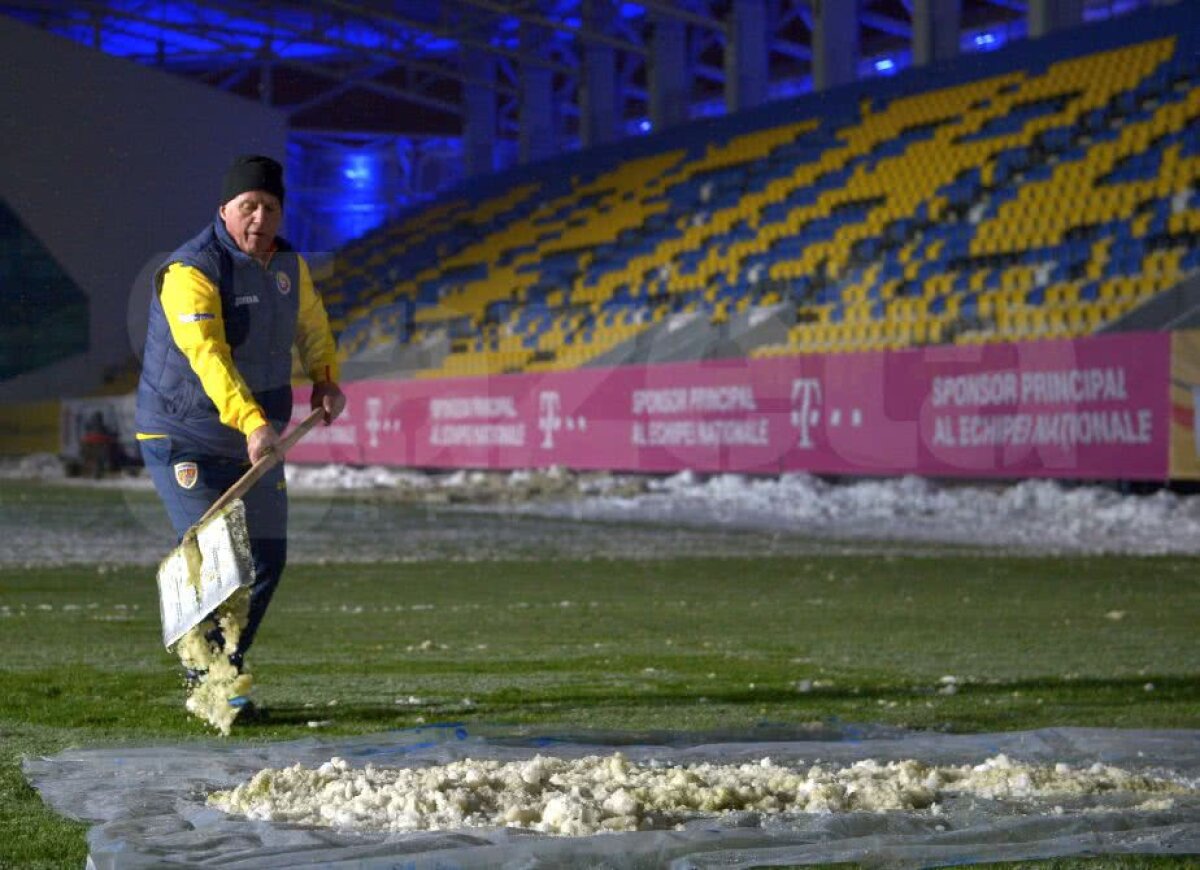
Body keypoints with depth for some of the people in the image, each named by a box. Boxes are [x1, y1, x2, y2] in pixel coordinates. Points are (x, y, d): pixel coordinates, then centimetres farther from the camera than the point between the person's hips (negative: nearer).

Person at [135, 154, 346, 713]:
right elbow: (208, 355, -36)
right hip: (184, 440, -7)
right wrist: (252, 423, -48)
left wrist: (325, 379, 9)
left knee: (266, 559, 8)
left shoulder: (288, 264, 4)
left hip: (256, 441, 8)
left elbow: (311, 323, 25)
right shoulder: (192, 271, -22)